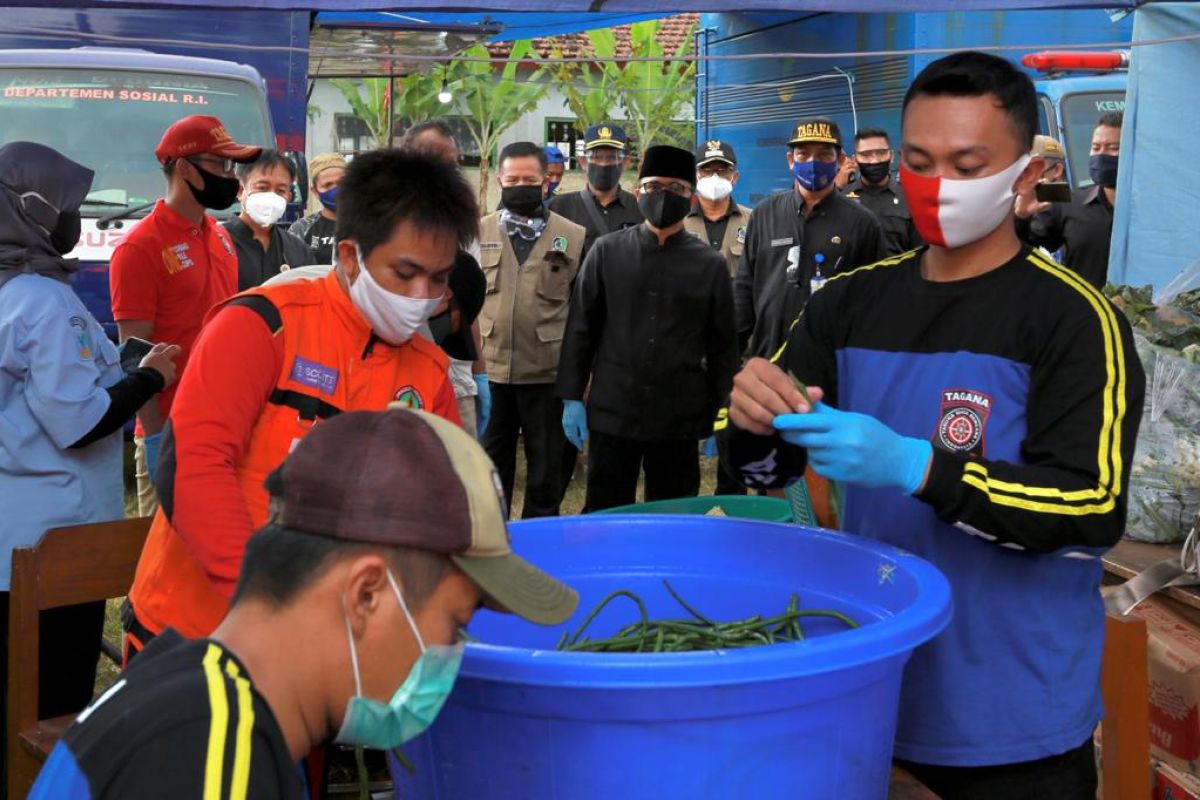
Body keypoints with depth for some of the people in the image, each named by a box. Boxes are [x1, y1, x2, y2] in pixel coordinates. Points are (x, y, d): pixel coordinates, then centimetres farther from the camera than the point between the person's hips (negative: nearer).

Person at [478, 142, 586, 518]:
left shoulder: (574, 237, 0)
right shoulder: (480, 232, 5)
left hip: (547, 372, -1)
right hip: (489, 368, 2)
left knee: (545, 469, 9)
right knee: (491, 463, 13)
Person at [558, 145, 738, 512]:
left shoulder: (711, 264, 2)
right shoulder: (606, 252, 2)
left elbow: (723, 347, 5)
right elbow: (580, 329, 4)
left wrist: (719, 419, 3)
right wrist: (572, 398, -1)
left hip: (680, 422, 0)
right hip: (611, 415, 0)